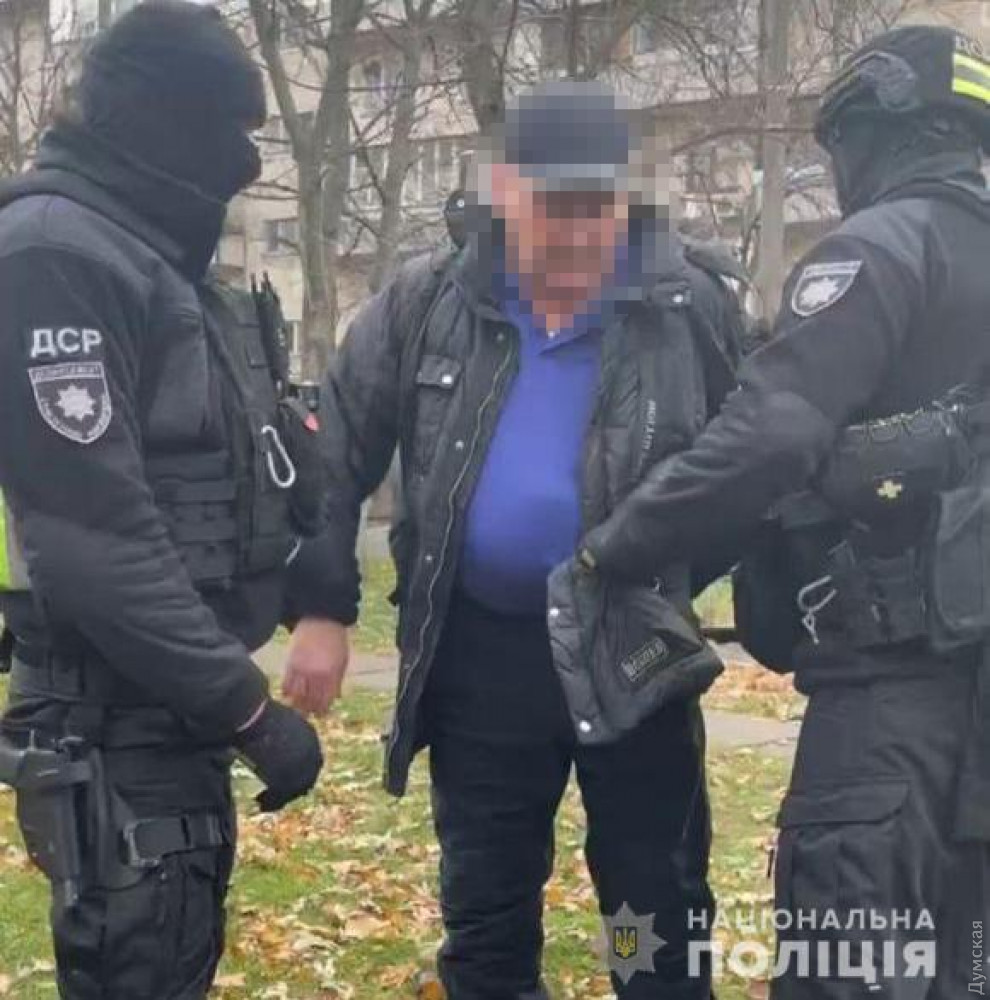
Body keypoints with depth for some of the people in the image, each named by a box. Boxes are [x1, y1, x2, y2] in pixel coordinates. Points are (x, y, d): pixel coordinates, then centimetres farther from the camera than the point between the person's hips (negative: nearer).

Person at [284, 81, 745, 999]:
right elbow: (335, 454, 3)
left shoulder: (692, 308, -6)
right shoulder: (423, 306, -3)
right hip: (479, 654, 1)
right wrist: (323, 605, -1)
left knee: (661, 909, 11)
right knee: (484, 907, 16)